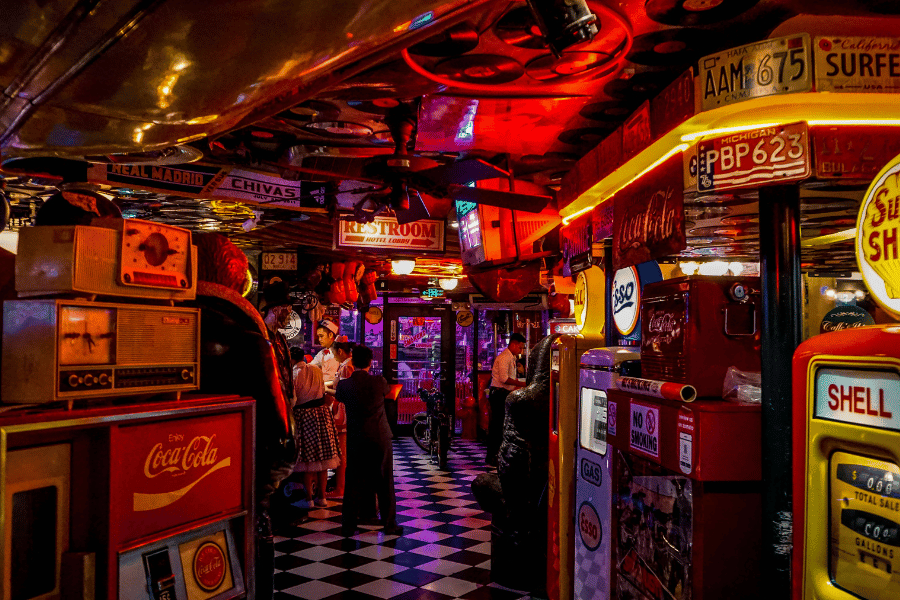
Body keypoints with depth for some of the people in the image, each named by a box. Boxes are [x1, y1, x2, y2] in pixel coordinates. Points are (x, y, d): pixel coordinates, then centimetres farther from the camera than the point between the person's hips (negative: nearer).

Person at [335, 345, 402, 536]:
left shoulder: (344, 384, -8)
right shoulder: (379, 382, -7)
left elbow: (338, 398, 14)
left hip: (356, 441, 0)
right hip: (381, 439, 0)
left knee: (353, 483, 10)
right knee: (384, 483, 9)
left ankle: (348, 525, 14)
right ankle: (389, 524, 16)